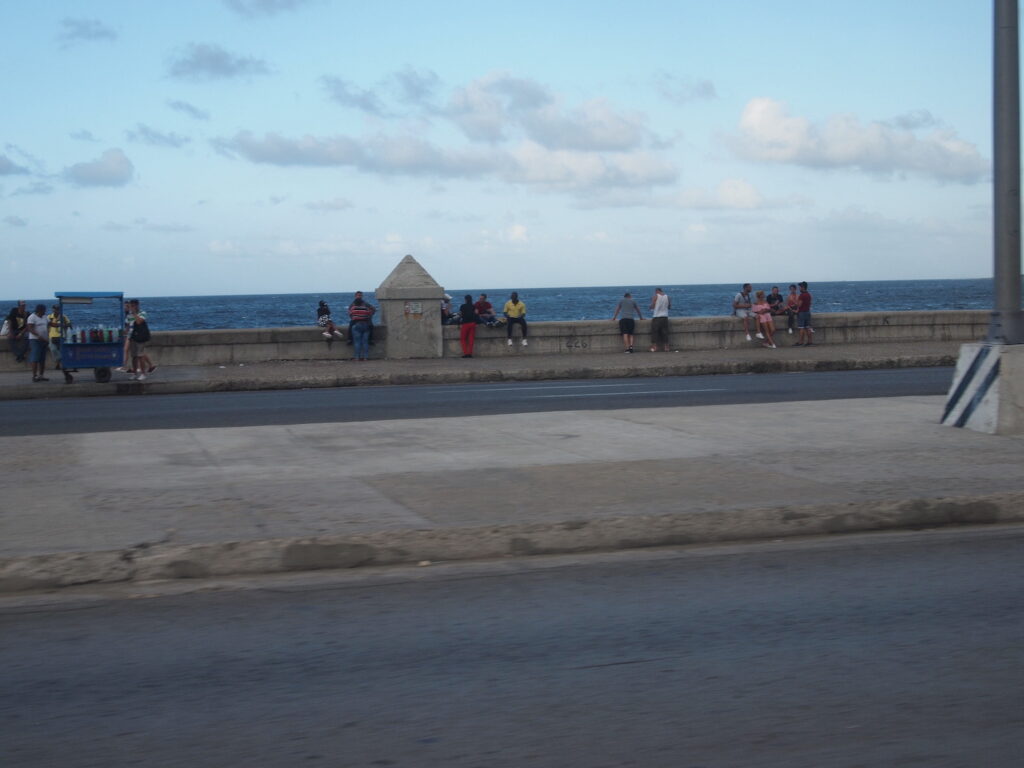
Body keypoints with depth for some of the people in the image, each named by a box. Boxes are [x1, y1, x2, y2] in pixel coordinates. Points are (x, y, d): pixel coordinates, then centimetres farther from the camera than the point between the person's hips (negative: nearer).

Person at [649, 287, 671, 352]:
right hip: (665, 317, 4)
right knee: (664, 332, 7)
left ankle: (654, 347, -3)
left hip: (656, 317, -4)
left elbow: (652, 307, -8)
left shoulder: (655, 296, -5)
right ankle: (666, 347, 5)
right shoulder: (667, 297, 7)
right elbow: (669, 307, 14)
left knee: (655, 332, 2)